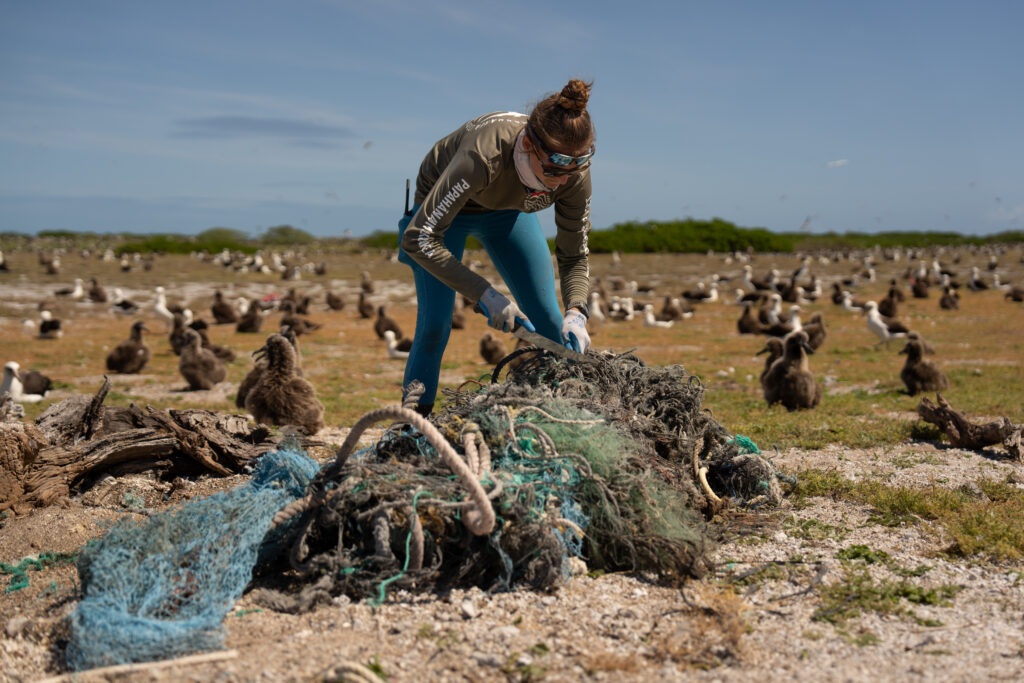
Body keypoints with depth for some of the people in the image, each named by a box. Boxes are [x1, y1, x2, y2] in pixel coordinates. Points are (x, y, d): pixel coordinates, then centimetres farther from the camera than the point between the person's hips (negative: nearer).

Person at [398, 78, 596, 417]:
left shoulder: (575, 175, -30)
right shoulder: (487, 152, -44)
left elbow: (574, 257, -16)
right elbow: (418, 239, -42)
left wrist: (576, 312, -35)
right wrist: (485, 296, -44)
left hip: (507, 210, 4)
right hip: (445, 204, -4)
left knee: (550, 323, -5)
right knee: (434, 324, -14)